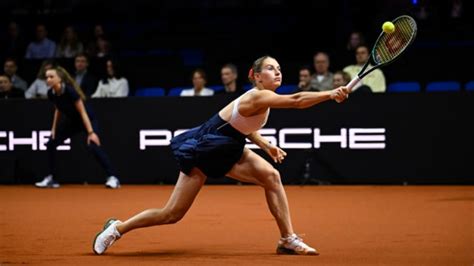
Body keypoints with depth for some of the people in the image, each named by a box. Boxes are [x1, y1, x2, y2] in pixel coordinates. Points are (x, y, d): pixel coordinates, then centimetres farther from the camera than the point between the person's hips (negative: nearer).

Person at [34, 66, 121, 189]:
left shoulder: (70, 91, -31)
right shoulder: (51, 94, -12)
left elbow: (83, 112, -27)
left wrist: (91, 132, -31)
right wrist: (54, 128, 7)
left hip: (88, 119, -7)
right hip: (72, 121, 7)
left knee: (93, 146, -28)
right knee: (51, 144, 2)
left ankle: (112, 177, -25)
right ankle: (51, 179, 14)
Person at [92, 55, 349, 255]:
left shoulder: (263, 98, 2)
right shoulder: (257, 97, -26)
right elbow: (296, 100, -40)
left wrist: (266, 145, 7)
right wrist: (331, 94, -41)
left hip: (226, 149, 9)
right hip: (202, 149, -9)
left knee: (271, 176, -11)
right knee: (172, 214, -3)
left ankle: (288, 239, -5)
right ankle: (117, 228, 18)